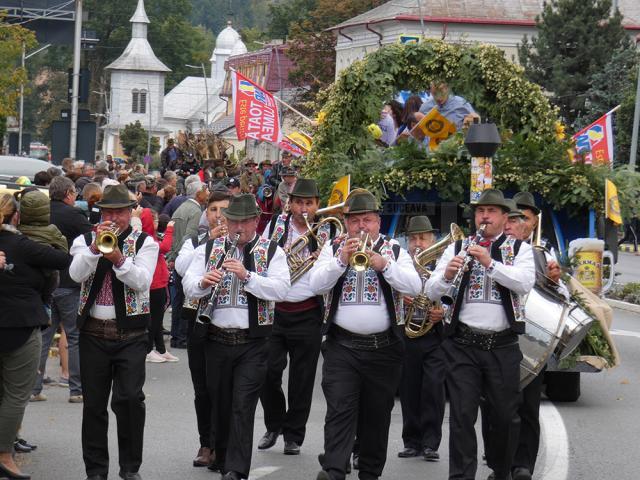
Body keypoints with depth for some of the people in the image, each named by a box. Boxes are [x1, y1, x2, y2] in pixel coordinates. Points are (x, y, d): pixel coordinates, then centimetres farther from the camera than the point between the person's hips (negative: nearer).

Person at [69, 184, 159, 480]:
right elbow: (76, 274, -10)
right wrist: (95, 248, -22)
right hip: (93, 332, 2)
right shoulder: (84, 241, 8)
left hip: (131, 334, -2)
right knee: (94, 403, 5)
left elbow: (142, 281, -11)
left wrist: (119, 258, -24)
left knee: (130, 398, -12)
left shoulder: (145, 243, 4)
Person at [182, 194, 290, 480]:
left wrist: (247, 276, -22)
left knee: (243, 407, -10)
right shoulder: (208, 249, 9)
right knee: (220, 405, 11)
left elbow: (281, 290, -11)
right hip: (217, 339, 3)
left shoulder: (272, 252, 2)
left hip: (253, 342, -3)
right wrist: (203, 282, -20)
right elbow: (188, 285, 1)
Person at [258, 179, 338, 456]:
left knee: (301, 380, 4)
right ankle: (274, 425, 21)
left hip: (307, 315, -1)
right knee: (268, 372, -1)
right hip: (273, 309, 1)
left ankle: (294, 435, 15)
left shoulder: (327, 231, 3)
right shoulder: (276, 224, 7)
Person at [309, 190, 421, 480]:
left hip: (384, 347, 1)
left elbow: (414, 287, -7)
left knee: (378, 414, 8)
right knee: (340, 410, -13)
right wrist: (341, 260, -18)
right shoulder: (333, 249, 8)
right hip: (342, 346, -1)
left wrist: (384, 264, -19)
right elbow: (317, 285, -5)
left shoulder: (394, 251, 6)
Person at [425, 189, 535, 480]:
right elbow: (431, 291, 1)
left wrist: (490, 263, -24)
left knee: (505, 416, 8)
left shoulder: (520, 249, 6)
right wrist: (447, 274, -20)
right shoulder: (456, 248, 9)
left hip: (503, 346, 0)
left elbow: (525, 283, -13)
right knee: (462, 415, -5)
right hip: (463, 345, 0)